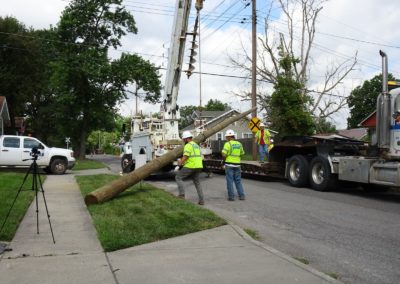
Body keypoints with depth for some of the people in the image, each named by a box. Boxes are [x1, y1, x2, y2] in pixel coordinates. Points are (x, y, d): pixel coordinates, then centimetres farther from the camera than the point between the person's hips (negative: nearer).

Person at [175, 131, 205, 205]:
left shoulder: (188, 145, -9)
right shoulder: (196, 145, 20)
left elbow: (185, 156, -20)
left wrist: (180, 162, -5)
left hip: (190, 167, -8)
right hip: (198, 167, 9)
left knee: (178, 177, 4)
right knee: (197, 183, 13)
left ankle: (182, 194, -6)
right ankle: (201, 200, 9)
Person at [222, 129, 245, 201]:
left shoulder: (228, 144, -10)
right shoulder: (239, 144, 7)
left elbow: (224, 155, -15)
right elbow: (242, 154, 14)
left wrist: (224, 160, 4)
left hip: (229, 164, -5)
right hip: (237, 164, 5)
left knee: (230, 181, 2)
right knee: (238, 181, 13)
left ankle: (231, 196, 4)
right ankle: (241, 196, 11)